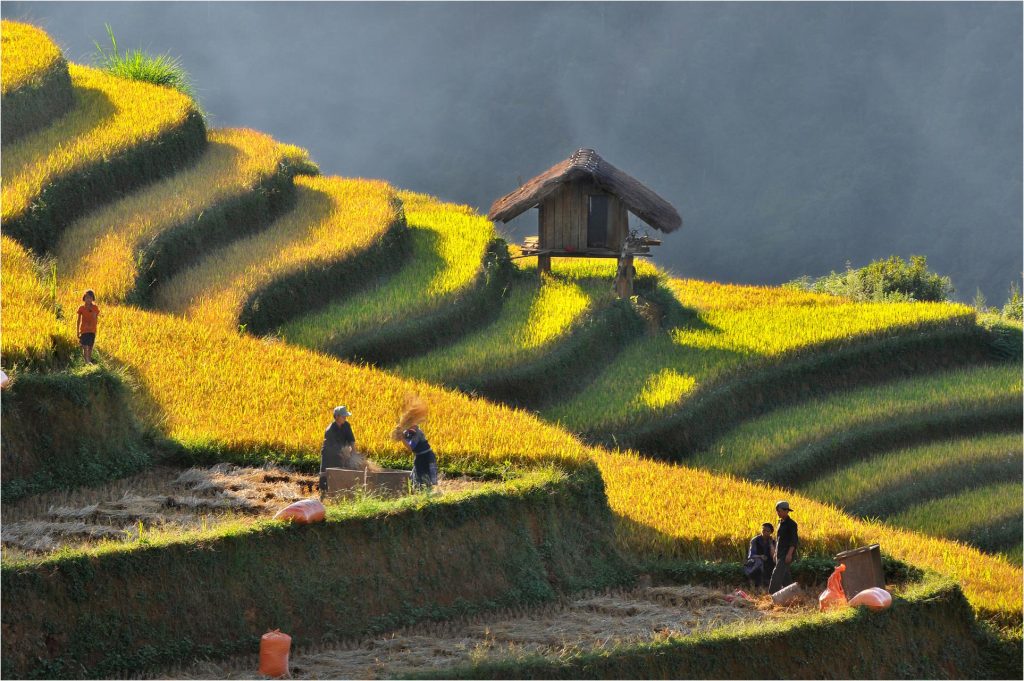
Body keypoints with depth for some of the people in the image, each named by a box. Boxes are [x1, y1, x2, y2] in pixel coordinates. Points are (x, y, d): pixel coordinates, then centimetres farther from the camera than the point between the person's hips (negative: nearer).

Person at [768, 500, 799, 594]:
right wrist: (775, 553, 21)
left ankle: (772, 593, -20)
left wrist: (790, 554, -23)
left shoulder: (791, 524, -11)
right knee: (785, 576, 11)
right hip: (780, 554, 9)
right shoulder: (781, 523, 15)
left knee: (777, 573, -16)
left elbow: (794, 540, -16)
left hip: (787, 553, -9)